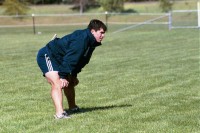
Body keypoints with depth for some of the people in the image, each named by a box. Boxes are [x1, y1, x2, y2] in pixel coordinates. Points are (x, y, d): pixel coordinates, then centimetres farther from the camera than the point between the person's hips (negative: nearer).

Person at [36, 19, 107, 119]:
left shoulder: (91, 43, 4)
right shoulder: (81, 39, -29)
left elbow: (81, 61, 16)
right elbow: (69, 59, -34)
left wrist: (73, 75, 17)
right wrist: (63, 77, -35)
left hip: (58, 60, 11)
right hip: (47, 56, -11)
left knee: (70, 83, 22)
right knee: (57, 84, -26)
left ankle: (72, 107, 42)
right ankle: (59, 113, -39)